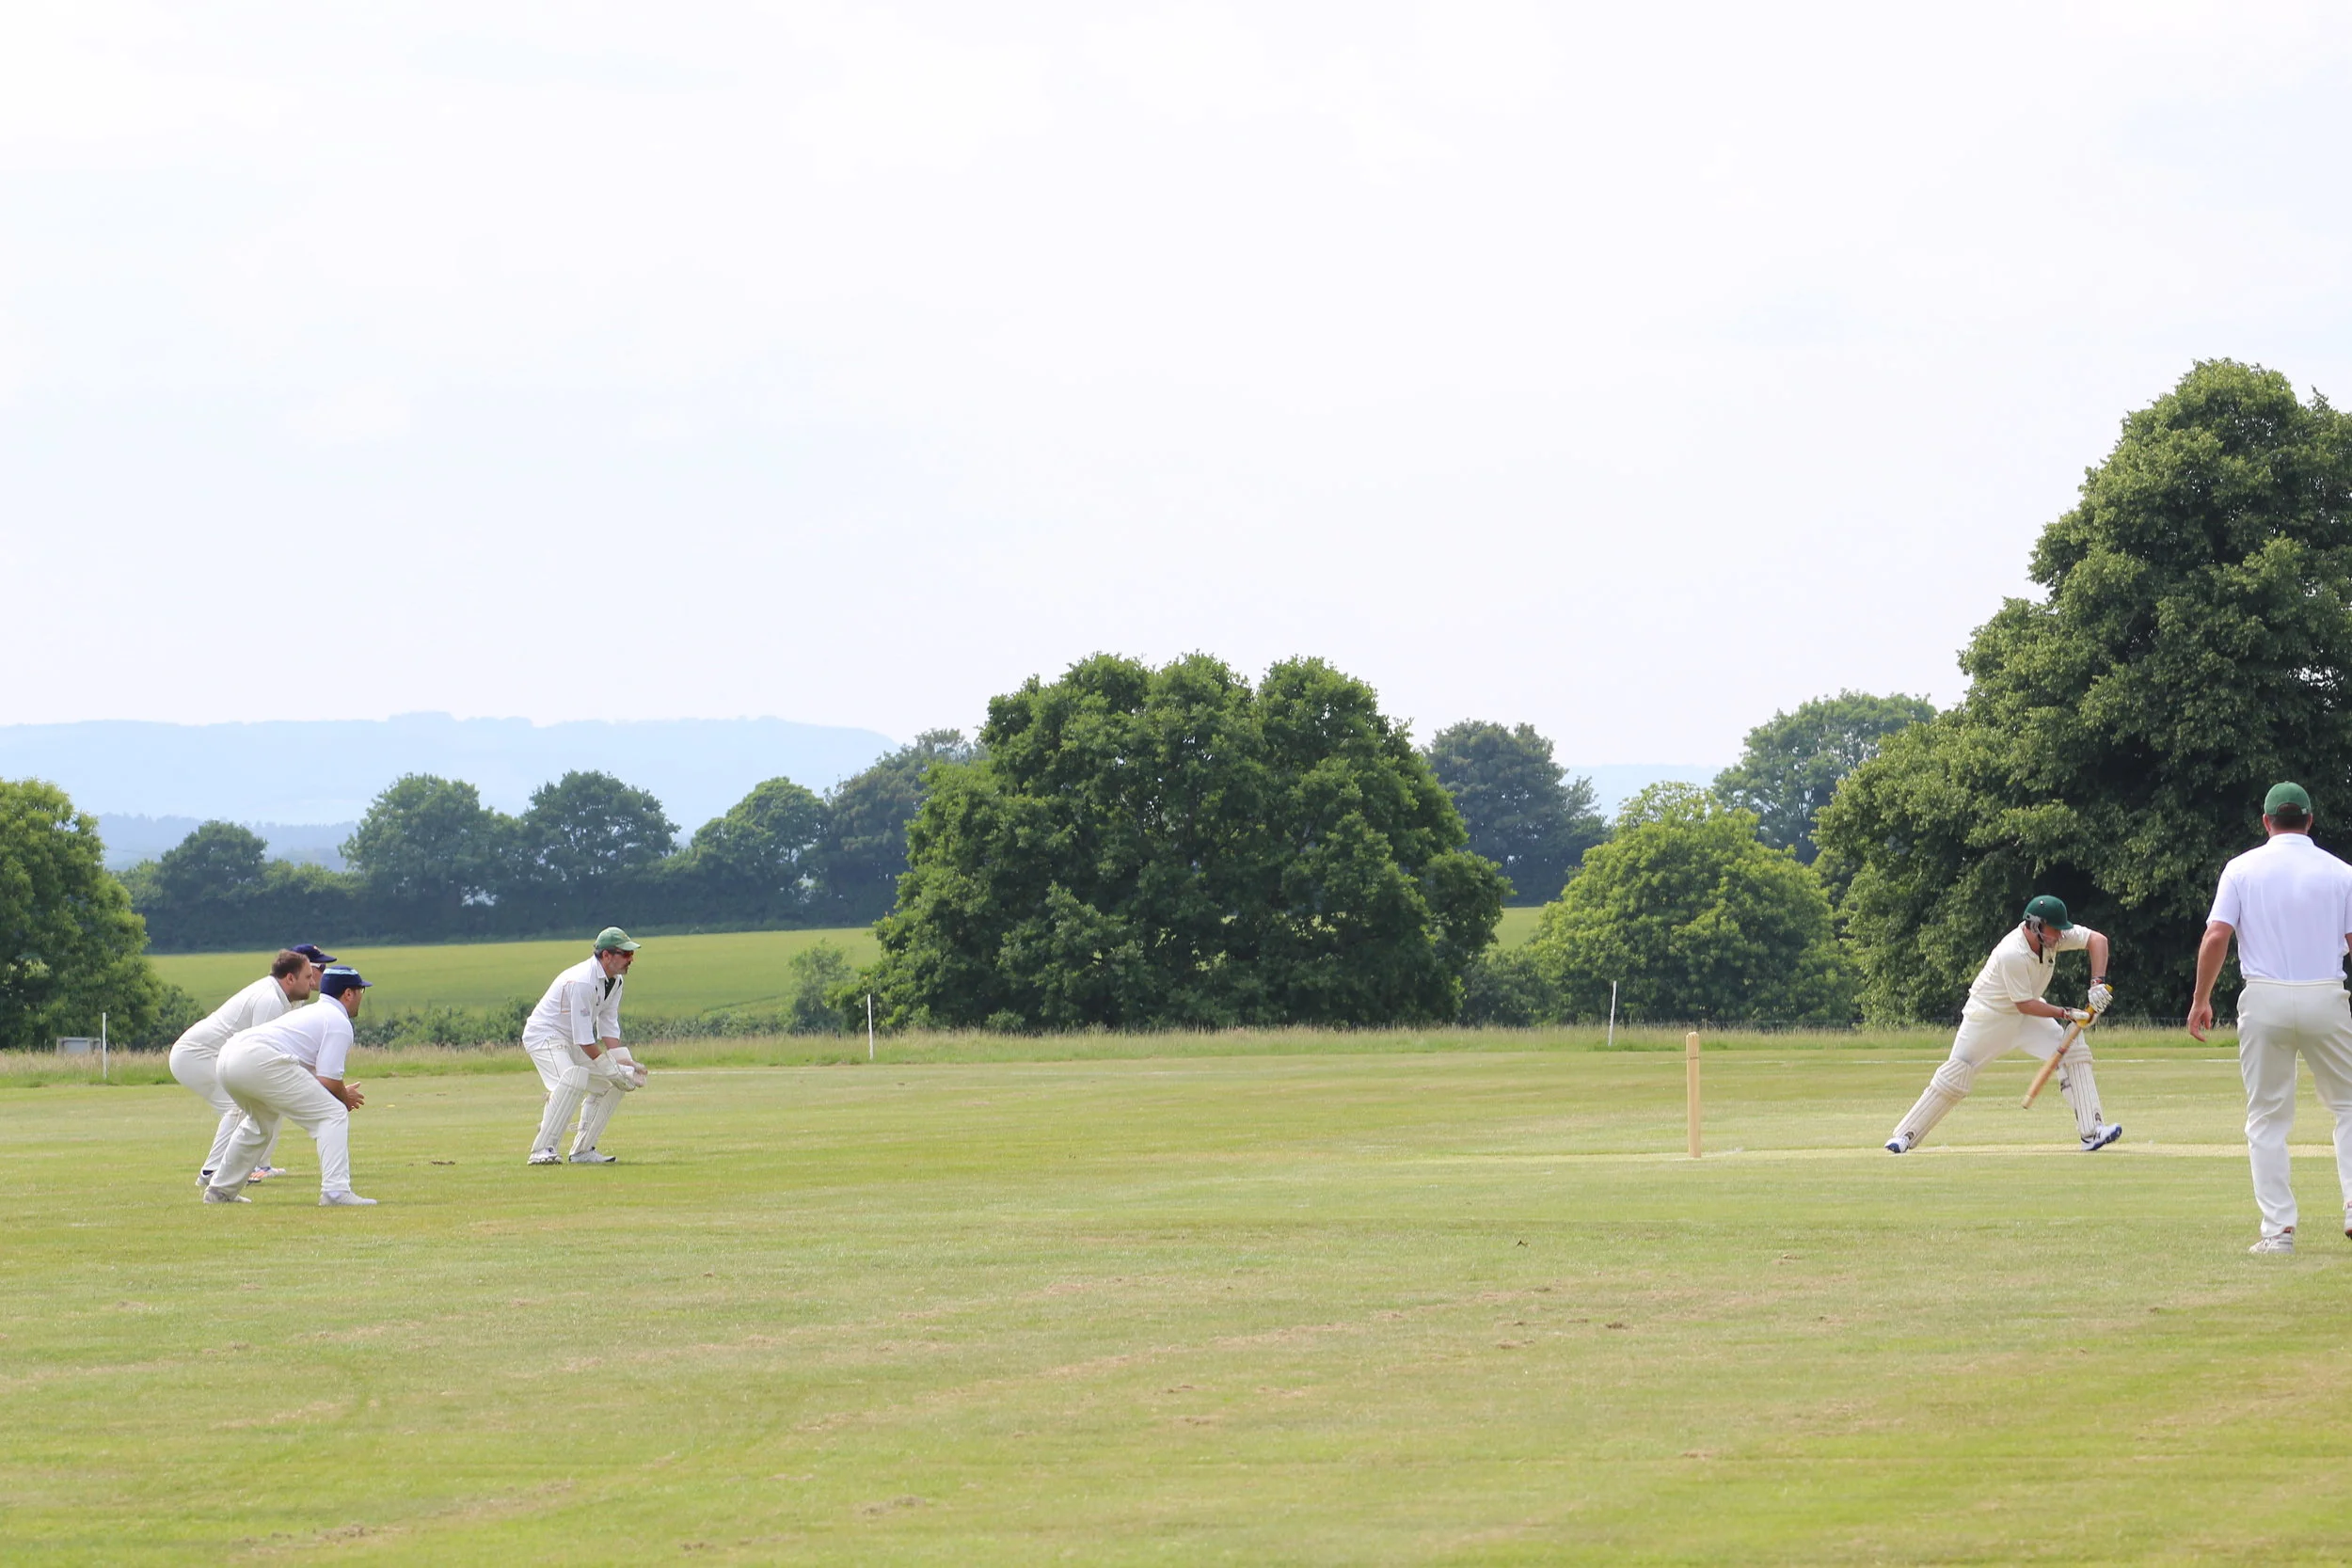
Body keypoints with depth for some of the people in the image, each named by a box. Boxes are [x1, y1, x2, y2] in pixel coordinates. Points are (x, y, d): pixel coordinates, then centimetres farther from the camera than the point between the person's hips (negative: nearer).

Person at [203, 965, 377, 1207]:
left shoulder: (310, 1013, 33)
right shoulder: (339, 1022, 5)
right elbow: (328, 1081, -5)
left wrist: (340, 1093, 28)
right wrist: (345, 1098, 14)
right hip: (261, 1062, -9)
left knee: (261, 1121, 35)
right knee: (333, 1114, -5)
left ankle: (221, 1189, 39)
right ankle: (336, 1191, -20)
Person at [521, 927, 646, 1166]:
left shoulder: (615, 980, 0)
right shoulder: (582, 982, -29)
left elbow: (609, 1028, 2)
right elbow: (584, 1039, -29)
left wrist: (624, 1062, -12)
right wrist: (612, 1068, -24)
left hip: (573, 1042, 10)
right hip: (543, 1036, -10)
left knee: (613, 1084, 5)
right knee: (572, 1080, -33)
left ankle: (583, 1150, 10)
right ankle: (542, 1150, -32)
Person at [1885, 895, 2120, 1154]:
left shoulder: (2055, 936, -15)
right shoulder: (2012, 954, -34)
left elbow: (2097, 939, -10)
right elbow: (2024, 1005, -29)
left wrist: (2098, 984, -21)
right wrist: (2066, 1014, -28)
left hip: (2024, 1016, 6)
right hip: (1988, 1015, -6)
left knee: (2073, 1050, -11)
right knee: (1953, 1078, -5)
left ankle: (2091, 1133, -13)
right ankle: (1905, 1136, 10)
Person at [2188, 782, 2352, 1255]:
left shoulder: (2243, 869, 1)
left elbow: (2216, 937, -6)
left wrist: (2201, 999, 3)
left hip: (2265, 1002, 0)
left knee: (2267, 1119, 6)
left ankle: (2278, 1229, 0)